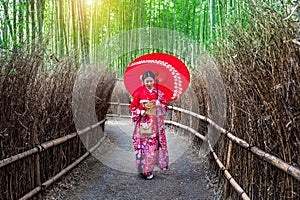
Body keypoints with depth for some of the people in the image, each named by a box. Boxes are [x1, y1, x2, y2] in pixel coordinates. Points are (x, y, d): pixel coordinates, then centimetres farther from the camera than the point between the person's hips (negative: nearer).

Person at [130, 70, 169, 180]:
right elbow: (133, 106, 2)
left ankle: (149, 168, 17)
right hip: (143, 122, -2)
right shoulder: (139, 92, -2)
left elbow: (165, 105, 9)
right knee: (144, 145, -3)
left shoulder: (158, 92, 5)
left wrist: (160, 105, -13)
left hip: (155, 122, 3)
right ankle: (144, 170, 6)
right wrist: (140, 112, -14)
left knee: (154, 144, 3)